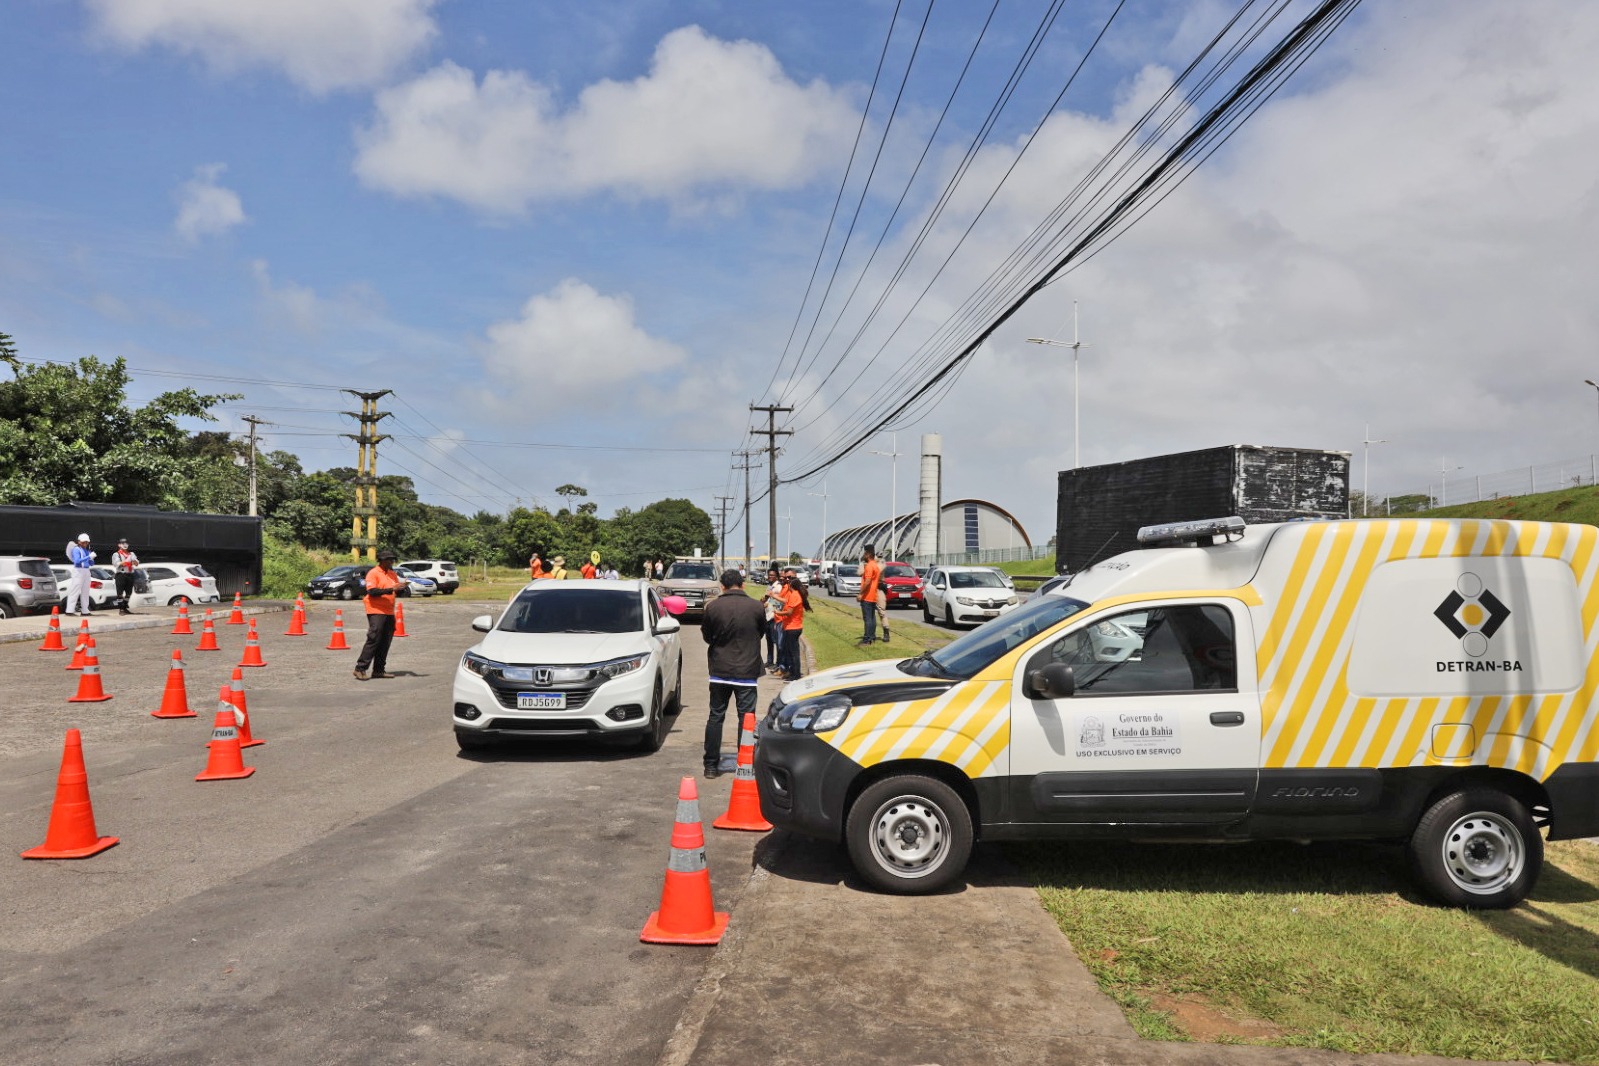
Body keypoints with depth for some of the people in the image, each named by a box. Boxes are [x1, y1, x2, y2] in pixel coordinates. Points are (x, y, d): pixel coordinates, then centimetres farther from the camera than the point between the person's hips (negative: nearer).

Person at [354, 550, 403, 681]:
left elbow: (397, 590, 19)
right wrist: (390, 590, -25)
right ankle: (360, 668, -7)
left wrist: (401, 588, -4)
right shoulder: (373, 573, -7)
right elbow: (372, 591, -18)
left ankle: (379, 670, 13)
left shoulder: (393, 574, 16)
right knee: (374, 639, -12)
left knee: (385, 642, 7)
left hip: (389, 613, 7)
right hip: (376, 611, -7)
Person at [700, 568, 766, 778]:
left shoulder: (712, 607, -7)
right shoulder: (756, 608, -7)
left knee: (715, 716, 11)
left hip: (719, 671, 1)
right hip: (747, 671, -1)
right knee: (746, 718, 6)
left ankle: (711, 765, 13)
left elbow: (706, 637, 5)